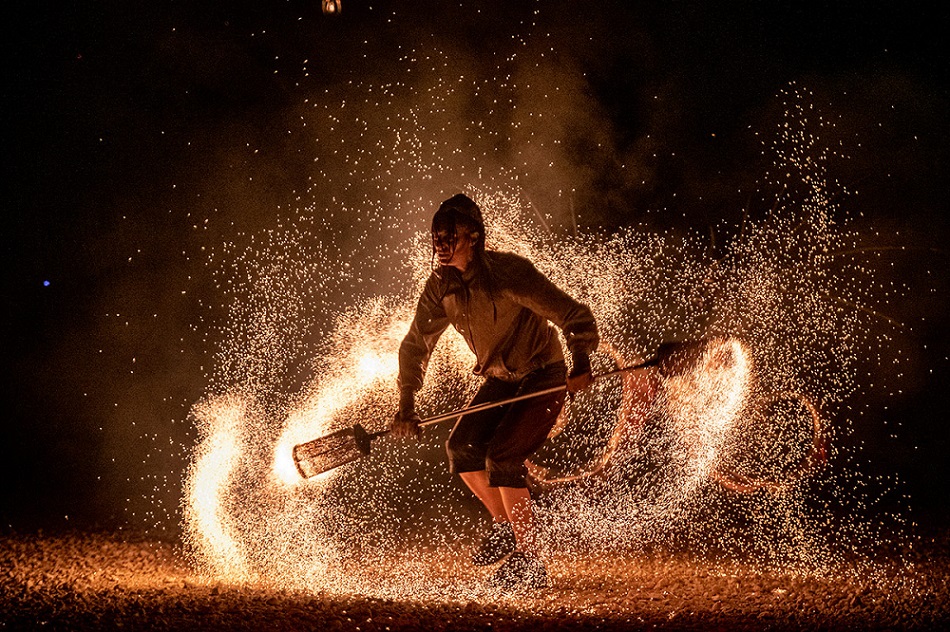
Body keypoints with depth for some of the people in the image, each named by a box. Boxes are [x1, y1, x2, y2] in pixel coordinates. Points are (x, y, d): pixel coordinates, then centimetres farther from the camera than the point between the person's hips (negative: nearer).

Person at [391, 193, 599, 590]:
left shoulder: (510, 274, -26)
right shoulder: (441, 286, -6)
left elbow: (575, 316, -24)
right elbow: (415, 345, 5)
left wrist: (581, 364, -39)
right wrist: (406, 408, 1)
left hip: (543, 378, -7)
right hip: (499, 380, 7)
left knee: (502, 458, -21)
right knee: (461, 447, -9)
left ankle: (529, 564, -12)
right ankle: (503, 525, 15)